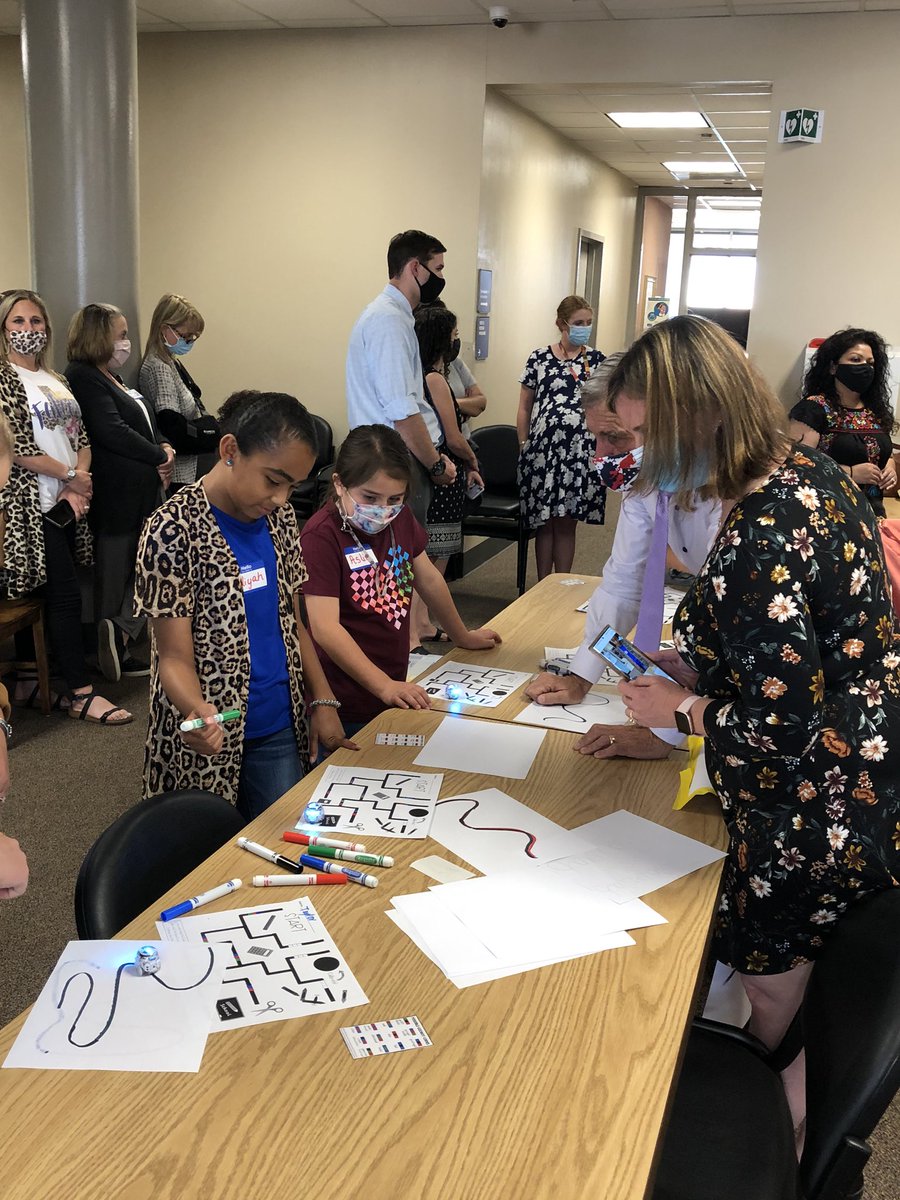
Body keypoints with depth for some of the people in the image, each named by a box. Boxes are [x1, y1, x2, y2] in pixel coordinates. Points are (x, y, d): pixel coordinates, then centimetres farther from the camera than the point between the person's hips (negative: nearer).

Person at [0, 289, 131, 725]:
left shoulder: (55, 380, 15)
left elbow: (81, 436, 11)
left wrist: (80, 485, -5)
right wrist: (71, 475, -8)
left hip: (67, 504, 7)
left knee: (37, 594, 12)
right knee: (65, 595, -7)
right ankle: (81, 693, 0)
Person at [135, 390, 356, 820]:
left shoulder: (279, 518, 3)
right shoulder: (175, 530, -16)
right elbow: (175, 656, -15)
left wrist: (323, 702, 3)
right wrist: (199, 711, -34)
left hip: (280, 730, 6)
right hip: (208, 738, -5)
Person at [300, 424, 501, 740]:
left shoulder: (400, 518, 2)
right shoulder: (321, 536, -21)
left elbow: (429, 580, 17)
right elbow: (325, 628, -26)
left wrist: (463, 637, 26)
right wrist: (384, 686, -30)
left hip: (394, 688, 7)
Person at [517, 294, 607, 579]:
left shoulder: (596, 360, 7)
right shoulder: (539, 358, 3)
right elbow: (524, 408, 7)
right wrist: (524, 448, 3)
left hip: (580, 450, 1)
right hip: (542, 449, -1)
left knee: (566, 522, 7)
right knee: (545, 522, 5)